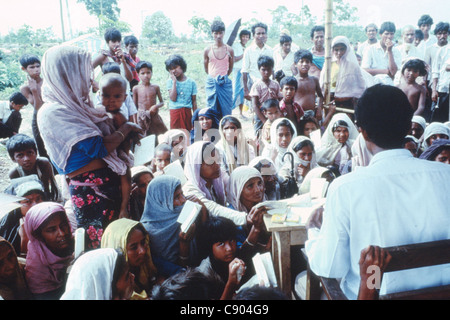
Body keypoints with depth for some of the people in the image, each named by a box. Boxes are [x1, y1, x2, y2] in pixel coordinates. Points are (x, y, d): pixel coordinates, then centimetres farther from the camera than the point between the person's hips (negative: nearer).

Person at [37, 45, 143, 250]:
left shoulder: (74, 106, 12)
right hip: (90, 191, -8)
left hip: (108, 183, 8)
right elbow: (97, 147, -19)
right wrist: (126, 129, -4)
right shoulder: (53, 112, -15)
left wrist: (128, 135, 2)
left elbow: (102, 135, 18)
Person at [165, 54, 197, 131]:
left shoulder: (191, 82, 2)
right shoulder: (170, 81, 0)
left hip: (187, 111, 1)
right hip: (175, 111, -1)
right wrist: (174, 81, -10)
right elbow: (173, 98, -12)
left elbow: (194, 101, 4)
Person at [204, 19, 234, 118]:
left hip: (225, 84, 0)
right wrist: (214, 77, 8)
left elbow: (231, 68, 12)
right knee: (212, 110, 4)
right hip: (211, 83, 0)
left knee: (226, 110, 3)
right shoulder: (207, 50, 0)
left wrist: (224, 77, 7)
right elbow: (206, 68, 11)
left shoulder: (229, 50, 0)